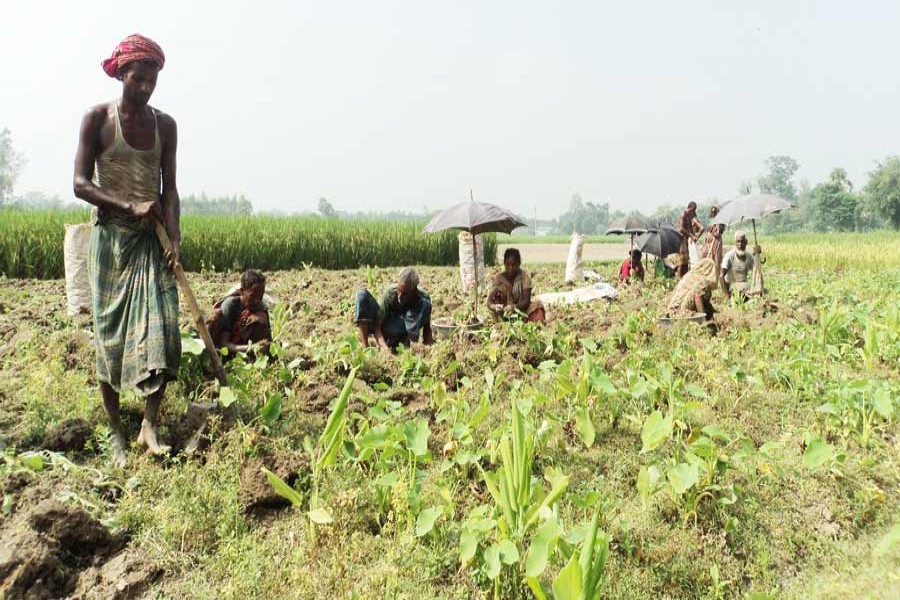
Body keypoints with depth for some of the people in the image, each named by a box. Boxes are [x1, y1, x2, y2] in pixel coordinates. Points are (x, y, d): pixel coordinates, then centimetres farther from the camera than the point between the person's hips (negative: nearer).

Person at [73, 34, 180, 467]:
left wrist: (175, 238, -11)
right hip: (110, 237, -2)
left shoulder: (165, 125, 7)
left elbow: (169, 188, 4)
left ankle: (150, 424, 4)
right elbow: (80, 184, -7)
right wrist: (130, 206, -22)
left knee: (162, 330, -9)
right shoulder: (97, 118, -1)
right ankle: (117, 433, 11)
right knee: (110, 334, 1)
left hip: (153, 238, 2)